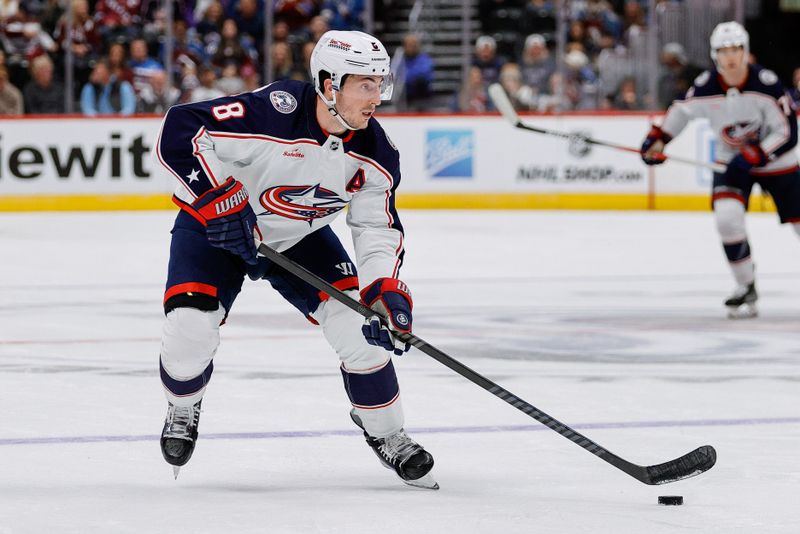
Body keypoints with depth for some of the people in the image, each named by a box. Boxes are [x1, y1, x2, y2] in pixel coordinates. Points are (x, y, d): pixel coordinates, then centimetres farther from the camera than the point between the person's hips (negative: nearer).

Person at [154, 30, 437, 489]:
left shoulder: (374, 154, -16)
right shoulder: (274, 112, -36)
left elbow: (379, 228, -8)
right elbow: (179, 131, -36)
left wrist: (387, 290, -24)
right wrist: (217, 200, -39)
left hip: (301, 237, 4)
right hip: (215, 227, -4)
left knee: (358, 322, -11)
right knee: (190, 331, -21)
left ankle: (388, 437, 10)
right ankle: (182, 411, 15)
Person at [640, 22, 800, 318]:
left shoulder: (766, 84, -25)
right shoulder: (705, 87, -16)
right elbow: (683, 110, 6)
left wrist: (753, 156, -33)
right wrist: (658, 138, -4)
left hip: (775, 161, -2)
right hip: (731, 160, 2)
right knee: (727, 215, -22)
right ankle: (746, 289, -7)